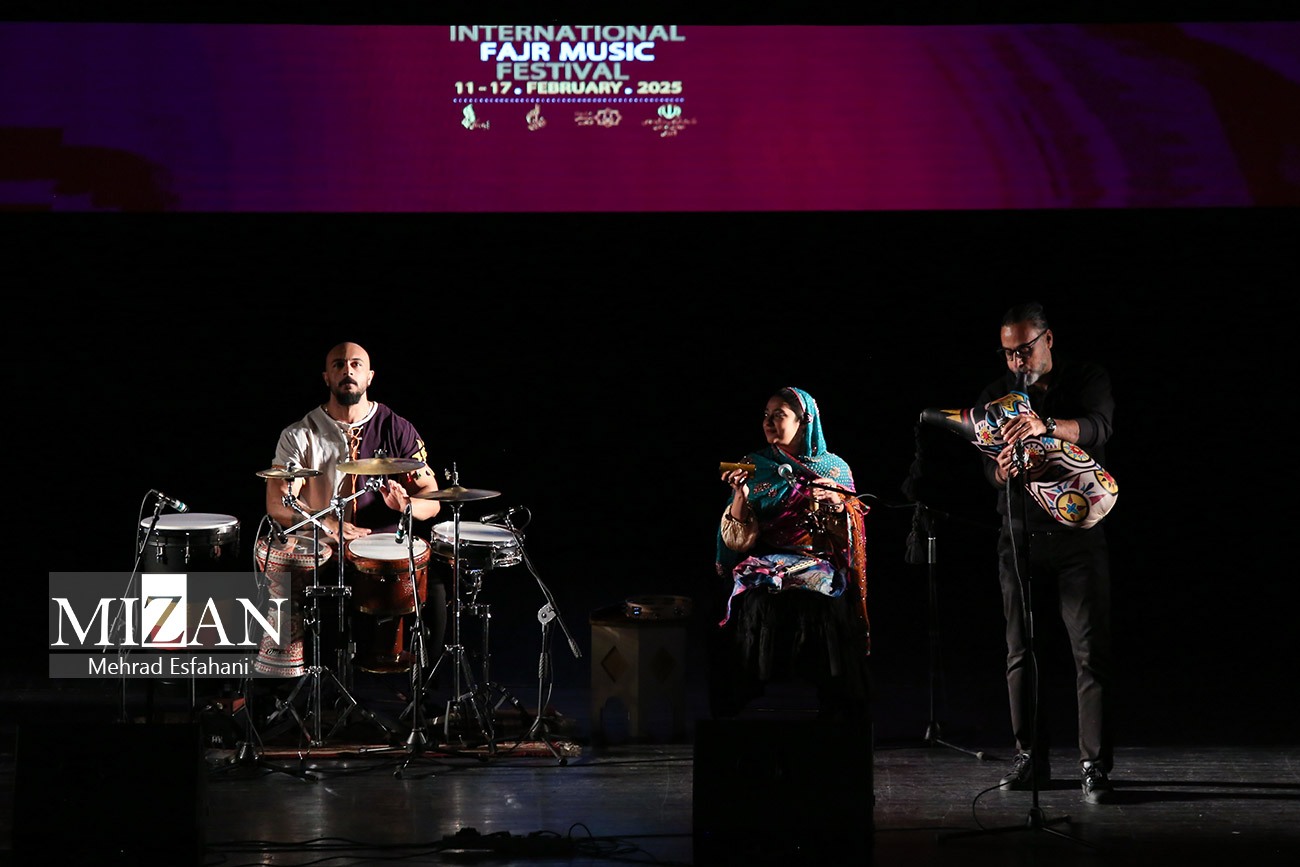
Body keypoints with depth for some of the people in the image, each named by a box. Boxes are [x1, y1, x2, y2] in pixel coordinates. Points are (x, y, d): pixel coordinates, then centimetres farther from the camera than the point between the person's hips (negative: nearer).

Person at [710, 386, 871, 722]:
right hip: (764, 561, 1)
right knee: (756, 600, -33)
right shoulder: (754, 466, 11)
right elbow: (738, 539, 3)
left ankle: (835, 714, -26)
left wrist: (837, 501, -11)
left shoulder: (834, 467, 11)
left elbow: (847, 535, 7)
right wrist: (741, 493, -12)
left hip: (818, 562, -1)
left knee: (820, 598, -35)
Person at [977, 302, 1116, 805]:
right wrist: (1002, 470, -25)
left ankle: (1094, 765, -3)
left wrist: (1046, 425, -41)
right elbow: (988, 467, 1)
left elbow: (1098, 427, -21)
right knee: (1020, 650, 6)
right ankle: (1029, 757, 16)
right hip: (1019, 535, 3)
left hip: (1078, 532, -3)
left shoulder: (1087, 380, -1)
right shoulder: (997, 396, 6)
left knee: (1091, 650, -7)